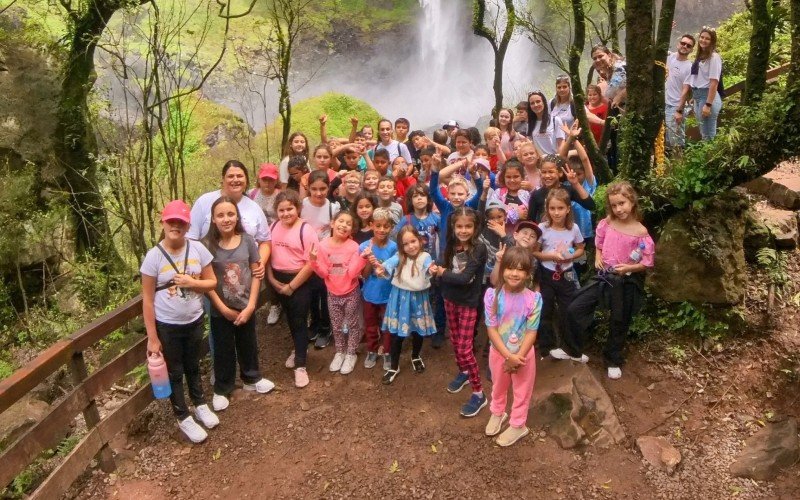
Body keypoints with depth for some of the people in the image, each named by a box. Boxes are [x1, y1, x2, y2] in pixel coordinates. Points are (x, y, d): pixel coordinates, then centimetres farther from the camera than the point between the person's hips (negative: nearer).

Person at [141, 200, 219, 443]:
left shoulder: (197, 249, -10)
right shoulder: (154, 256, -17)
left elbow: (212, 282, -1)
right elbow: (147, 300, -12)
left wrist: (192, 282, -22)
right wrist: (152, 337, -11)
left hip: (194, 321, 3)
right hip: (167, 326, -2)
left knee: (193, 366, 24)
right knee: (174, 372, 15)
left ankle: (200, 404, 47)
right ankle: (183, 418, 34)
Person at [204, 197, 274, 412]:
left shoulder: (247, 241, -9)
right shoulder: (208, 245, -14)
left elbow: (256, 274, -5)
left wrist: (250, 306, -10)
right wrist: (224, 309, -14)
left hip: (246, 307, 2)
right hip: (220, 311, -2)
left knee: (248, 345, 20)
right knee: (223, 350, 13)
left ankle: (252, 378, 42)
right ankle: (222, 389, 32)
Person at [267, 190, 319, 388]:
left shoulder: (306, 230, -16)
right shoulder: (274, 227, 1)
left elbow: (311, 263, -18)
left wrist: (291, 286, -15)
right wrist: (272, 279, -4)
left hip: (300, 281, -5)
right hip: (279, 280, 5)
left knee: (299, 321, 0)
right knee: (290, 318, 19)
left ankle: (300, 365, 9)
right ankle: (298, 349, 40)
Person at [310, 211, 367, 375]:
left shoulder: (354, 246, -15)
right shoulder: (323, 245, -10)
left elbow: (352, 273, -21)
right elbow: (323, 273, -10)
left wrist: (362, 258, -33)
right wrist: (314, 261, -26)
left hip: (351, 293, -2)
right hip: (333, 294, 2)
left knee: (352, 325, 13)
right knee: (336, 326, 19)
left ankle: (351, 354, 32)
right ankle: (339, 352, 39)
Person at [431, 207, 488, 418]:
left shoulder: (479, 248, -21)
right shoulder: (451, 245, -2)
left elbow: (465, 278, -27)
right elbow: (441, 265, -3)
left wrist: (442, 273, -16)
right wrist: (435, 269, -26)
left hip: (468, 302, -6)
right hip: (450, 299, 6)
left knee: (464, 348, -5)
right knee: (455, 340, 21)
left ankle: (479, 394, 7)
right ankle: (463, 372, 46)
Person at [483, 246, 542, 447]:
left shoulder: (534, 298, -20)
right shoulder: (492, 295, -20)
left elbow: (531, 332, -16)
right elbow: (491, 329, -18)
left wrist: (518, 357, -21)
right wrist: (508, 356, -21)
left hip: (523, 353, -1)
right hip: (498, 352, 1)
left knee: (522, 391, 18)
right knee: (498, 386, 25)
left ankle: (518, 425, 41)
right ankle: (497, 413, 53)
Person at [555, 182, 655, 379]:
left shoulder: (640, 232, -15)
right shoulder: (607, 224, -5)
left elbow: (648, 263, -10)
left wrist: (628, 268, -25)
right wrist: (598, 257, -3)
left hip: (627, 282, -3)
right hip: (604, 275, 3)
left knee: (620, 323, 13)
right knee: (575, 308, -2)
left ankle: (614, 361, 35)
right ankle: (572, 350, 17)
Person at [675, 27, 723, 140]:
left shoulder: (714, 57, -1)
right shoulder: (698, 59, 20)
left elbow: (714, 82, -11)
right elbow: (688, 84, 16)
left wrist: (708, 104, -20)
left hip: (708, 97, -8)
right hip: (697, 97, 8)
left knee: (708, 136, -8)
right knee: (704, 134, 9)